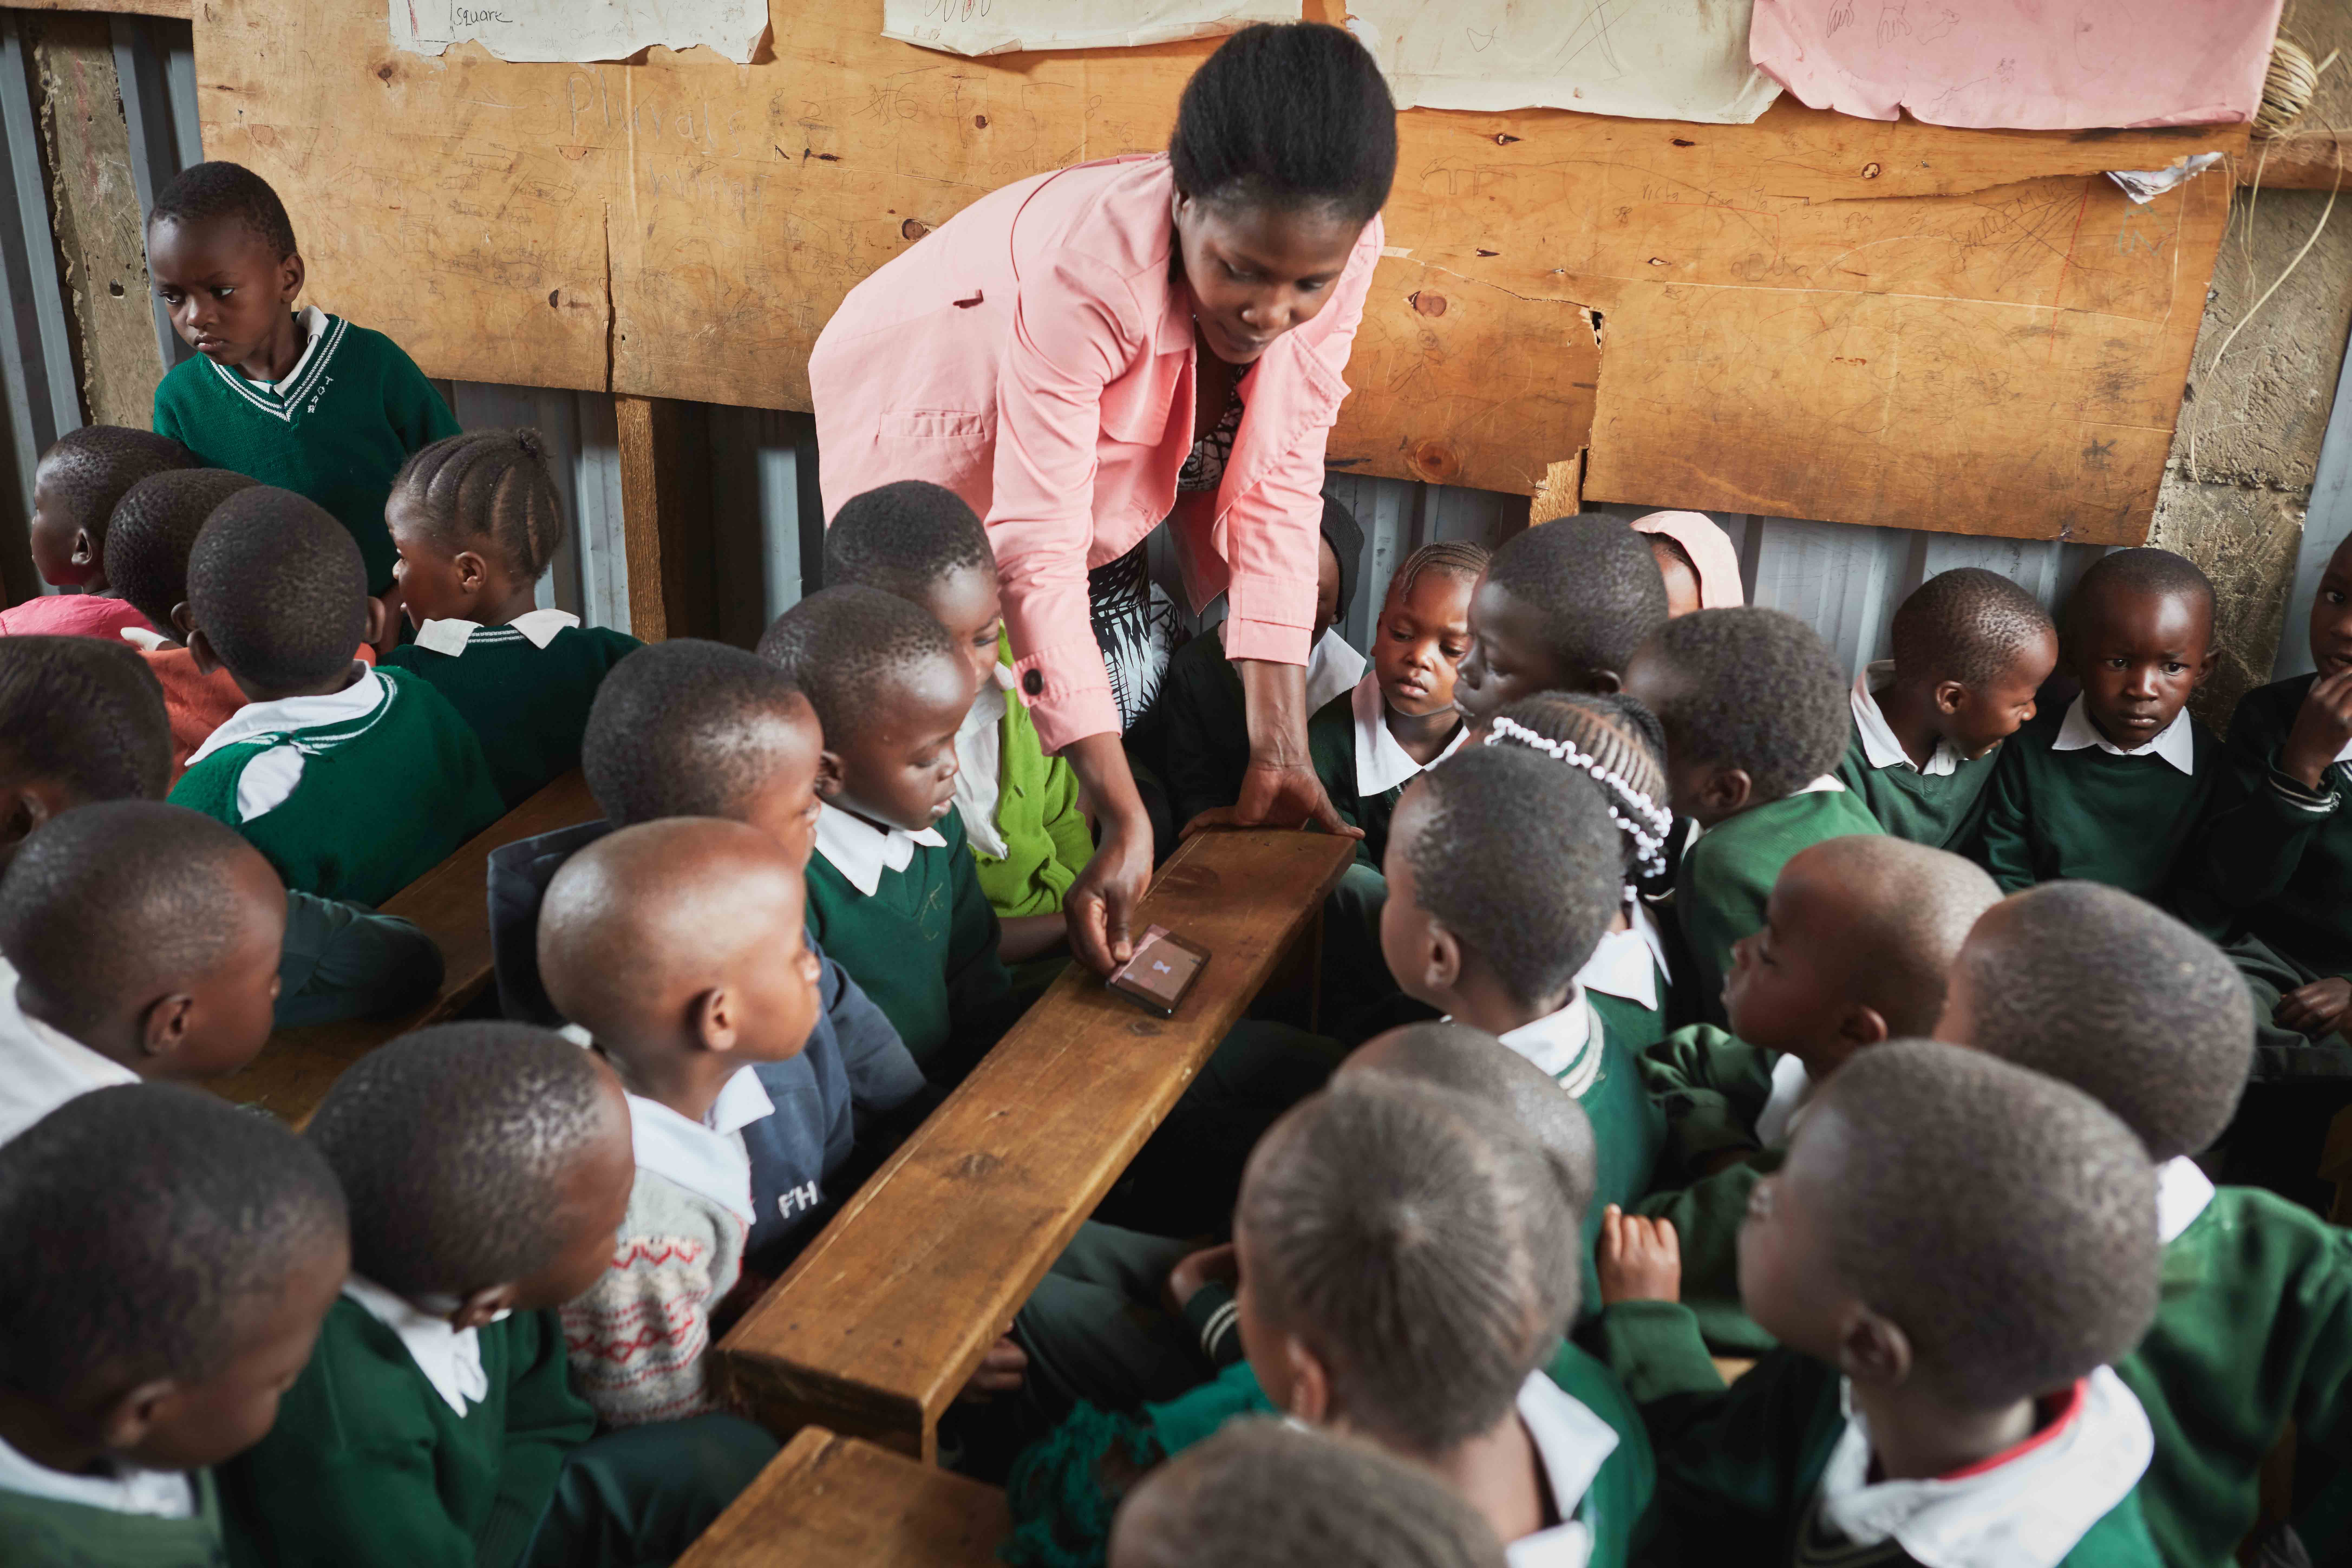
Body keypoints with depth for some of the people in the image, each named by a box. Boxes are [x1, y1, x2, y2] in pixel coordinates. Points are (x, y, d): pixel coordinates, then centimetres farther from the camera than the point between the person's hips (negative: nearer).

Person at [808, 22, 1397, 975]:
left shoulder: (1328, 251, -26)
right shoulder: (1092, 266, -42)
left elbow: (1278, 484, -21)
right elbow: (1038, 552, -41)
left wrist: (1281, 754, -25)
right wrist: (1125, 818, -45)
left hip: (1096, 427, 5)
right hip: (939, 424, -5)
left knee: (1133, 683, 1)